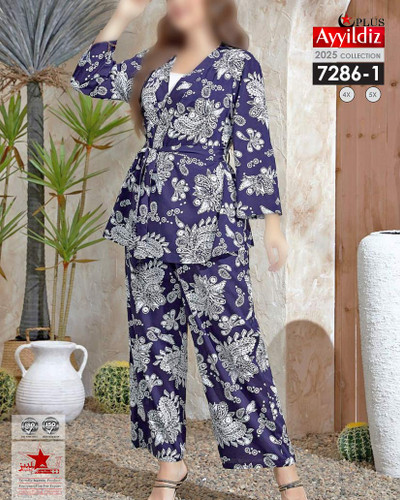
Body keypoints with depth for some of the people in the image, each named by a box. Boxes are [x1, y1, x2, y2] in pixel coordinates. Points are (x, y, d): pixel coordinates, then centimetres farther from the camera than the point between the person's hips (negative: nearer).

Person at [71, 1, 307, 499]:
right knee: (154, 339, 7)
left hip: (208, 222, -6)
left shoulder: (238, 63, 2)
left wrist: (271, 221, -6)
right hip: (148, 221, 6)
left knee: (232, 342, -7)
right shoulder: (153, 63, 17)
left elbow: (255, 146, -2)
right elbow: (89, 78, 18)